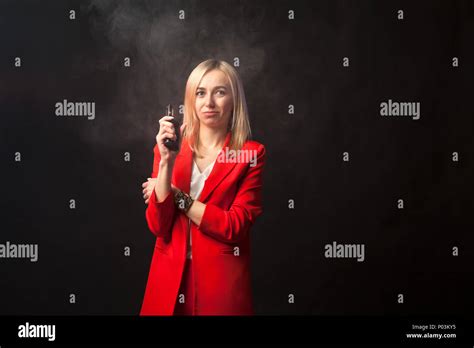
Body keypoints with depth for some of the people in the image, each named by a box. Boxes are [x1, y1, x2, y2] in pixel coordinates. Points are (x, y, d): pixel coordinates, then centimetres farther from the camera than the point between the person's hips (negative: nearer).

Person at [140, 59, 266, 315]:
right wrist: (166, 161, -17)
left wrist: (175, 195, -11)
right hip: (169, 279, 2)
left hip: (222, 283, -2)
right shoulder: (169, 148, 1)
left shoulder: (251, 153, -5)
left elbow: (235, 226, -14)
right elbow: (158, 226, -7)